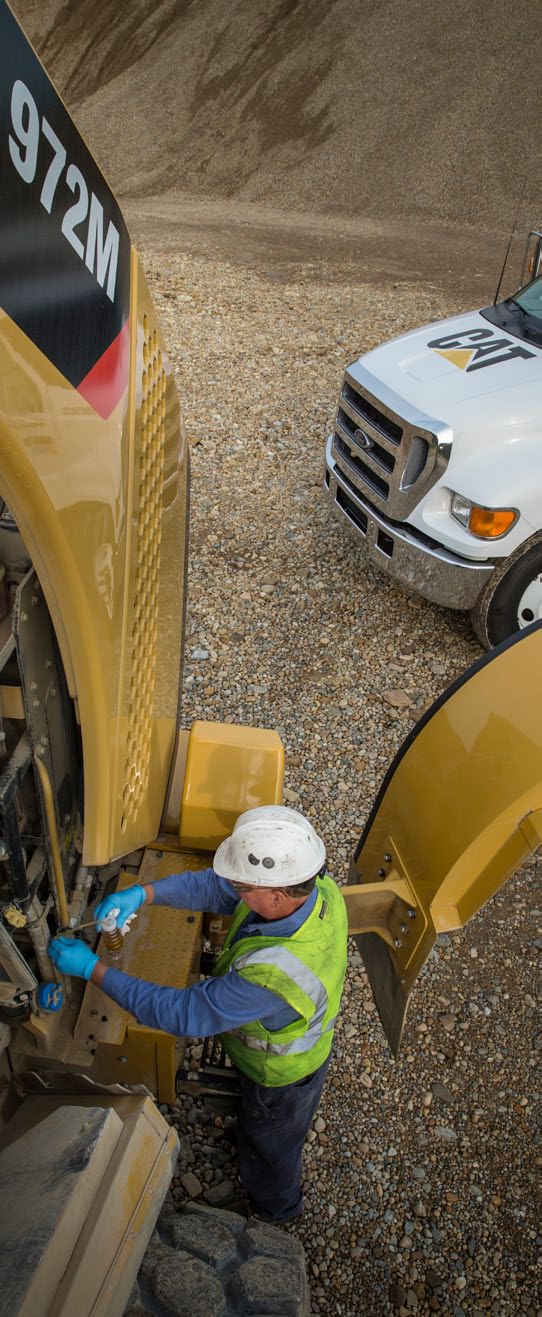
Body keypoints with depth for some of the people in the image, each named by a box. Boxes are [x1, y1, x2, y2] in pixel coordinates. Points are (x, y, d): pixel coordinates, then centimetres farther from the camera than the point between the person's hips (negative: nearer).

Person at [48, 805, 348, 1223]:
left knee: (269, 1145, 29)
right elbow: (213, 886, -17)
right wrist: (142, 893, -28)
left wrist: (91, 968, -32)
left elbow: (182, 1014, -38)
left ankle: (276, 1210, 61)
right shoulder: (319, 887, -29)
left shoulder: (272, 975, -51)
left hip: (281, 1073, -6)